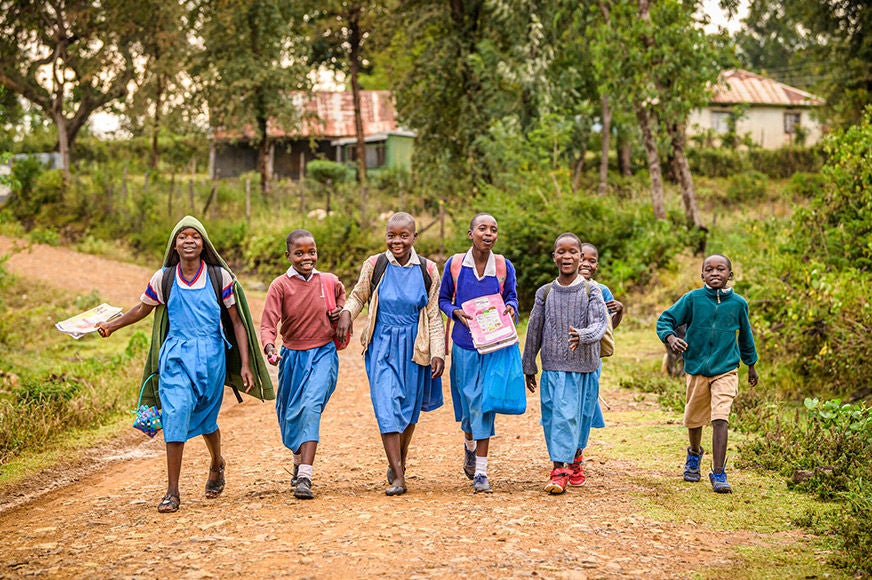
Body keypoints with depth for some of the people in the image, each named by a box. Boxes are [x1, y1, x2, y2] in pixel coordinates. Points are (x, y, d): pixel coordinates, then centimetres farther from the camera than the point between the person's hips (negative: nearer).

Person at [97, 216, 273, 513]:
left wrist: (245, 364, -5)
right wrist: (110, 326, 4)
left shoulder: (220, 276, -3)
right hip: (176, 357, 0)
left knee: (205, 418, 12)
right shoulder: (163, 278, 1)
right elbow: (142, 308, 17)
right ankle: (172, 492, -9)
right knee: (175, 415, -12)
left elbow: (237, 321, 0)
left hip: (211, 356, 0)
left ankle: (217, 463, 45)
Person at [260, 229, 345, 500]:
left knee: (311, 406, -20)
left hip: (323, 354, -1)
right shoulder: (280, 286, -9)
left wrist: (340, 311, 2)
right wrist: (269, 346, -37)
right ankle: (299, 462, 44)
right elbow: (268, 324, -17)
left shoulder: (329, 282, -1)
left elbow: (341, 295, 24)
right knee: (291, 414, 15)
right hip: (293, 356, 1)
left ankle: (305, 477, -25)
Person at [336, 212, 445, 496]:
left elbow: (434, 316, 4)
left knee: (409, 407, 11)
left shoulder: (427, 270, 0)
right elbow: (358, 296, 13)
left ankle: (399, 461, 34)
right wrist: (346, 313, -8)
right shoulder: (374, 265, -2)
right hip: (382, 346, -1)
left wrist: (438, 352, -2)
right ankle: (397, 477, -12)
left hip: (413, 348, 1)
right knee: (387, 406, -11)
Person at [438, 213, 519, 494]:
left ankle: (480, 470, -1)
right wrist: (456, 312, -13)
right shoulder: (454, 264, -2)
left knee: (485, 403, -5)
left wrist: (511, 308, -12)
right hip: (464, 343, 1)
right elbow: (443, 299, 7)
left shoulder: (504, 266, -1)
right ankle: (469, 446, 42)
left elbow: (511, 297, 11)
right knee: (469, 400, 8)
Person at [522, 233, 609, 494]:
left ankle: (561, 468, 9)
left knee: (571, 415, 0)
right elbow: (534, 331, 11)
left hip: (583, 366, -2)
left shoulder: (591, 291, 0)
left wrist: (582, 335, -34)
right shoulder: (545, 293, 6)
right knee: (553, 415, -3)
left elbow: (600, 324, -12)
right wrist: (529, 368, 13)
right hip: (552, 366, 2)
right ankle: (570, 461, 8)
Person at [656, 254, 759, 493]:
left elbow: (745, 336, 16)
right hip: (696, 368, 1)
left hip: (726, 369, -1)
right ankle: (694, 453, 47)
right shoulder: (692, 299, -6)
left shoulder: (738, 303, 0)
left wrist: (751, 364, 25)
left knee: (720, 419, -15)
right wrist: (671, 337, -25)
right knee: (694, 418, 16)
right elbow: (665, 320, -3)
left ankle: (718, 474, -11)